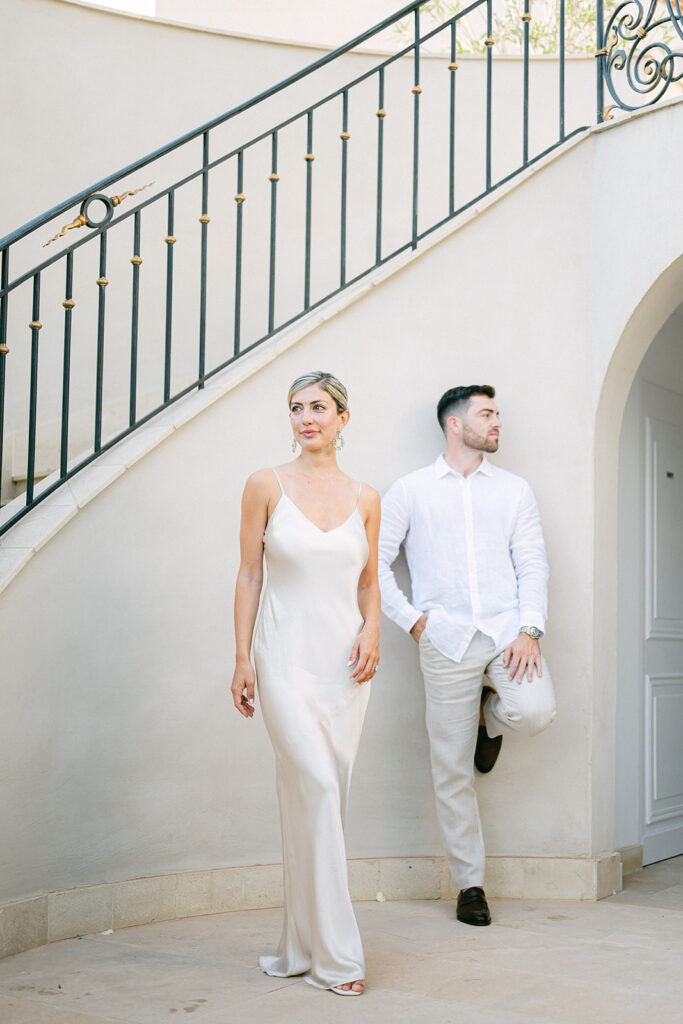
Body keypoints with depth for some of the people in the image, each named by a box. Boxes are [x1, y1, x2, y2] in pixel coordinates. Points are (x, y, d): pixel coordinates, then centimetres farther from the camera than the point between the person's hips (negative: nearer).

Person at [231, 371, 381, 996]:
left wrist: (371, 630, -3)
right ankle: (335, 953, -3)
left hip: (344, 661, 3)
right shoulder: (267, 486, 1)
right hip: (287, 654, -3)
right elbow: (249, 575, 1)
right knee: (316, 787, -12)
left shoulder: (365, 498, 8)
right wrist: (242, 657, -5)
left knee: (320, 797, 8)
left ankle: (304, 946, 20)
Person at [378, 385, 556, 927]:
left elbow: (532, 564, 5)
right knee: (452, 771, 1)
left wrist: (530, 629, -9)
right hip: (446, 639, -1)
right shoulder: (410, 491, 9)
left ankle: (490, 716, 12)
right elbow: (375, 561, 8)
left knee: (535, 711, -27)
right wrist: (411, 619, -1)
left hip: (507, 628, 1)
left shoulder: (514, 490, 13)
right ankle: (470, 885, 16)